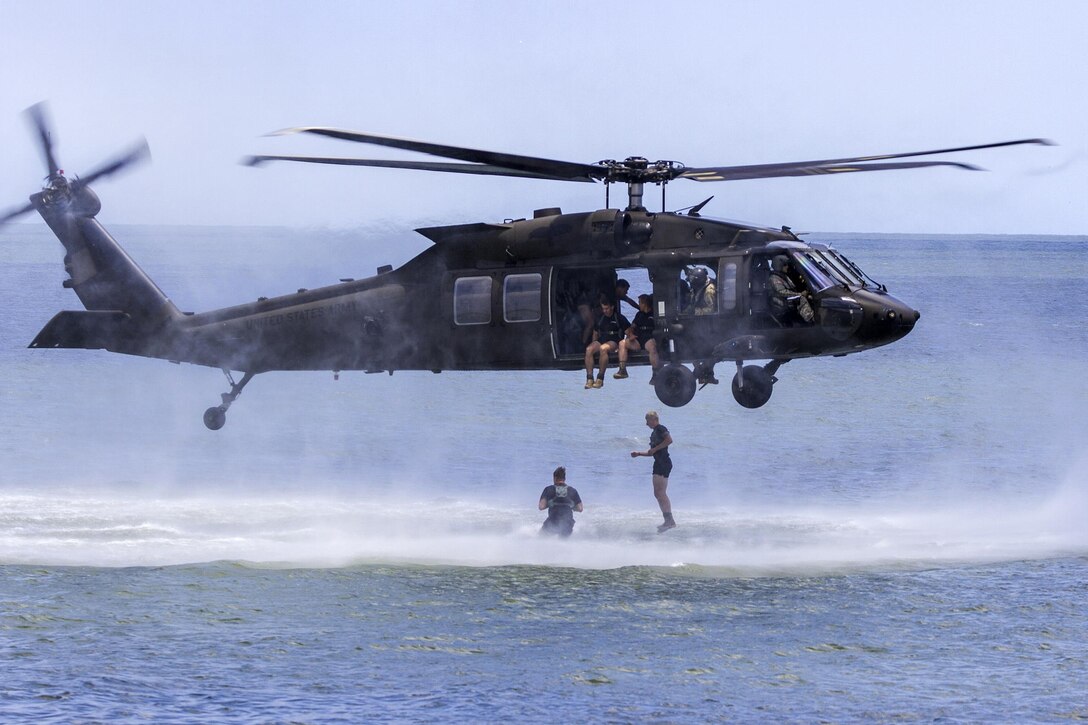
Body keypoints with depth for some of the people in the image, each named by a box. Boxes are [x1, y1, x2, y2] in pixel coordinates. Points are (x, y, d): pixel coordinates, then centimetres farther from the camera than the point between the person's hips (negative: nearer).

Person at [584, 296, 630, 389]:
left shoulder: (619, 318, 4)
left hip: (614, 342, -5)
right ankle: (589, 378, -33)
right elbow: (596, 333, 27)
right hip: (601, 341, 5)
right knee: (589, 349, -29)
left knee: (603, 348, -39)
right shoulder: (600, 318, 19)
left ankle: (600, 379, -37)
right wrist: (594, 344, 10)